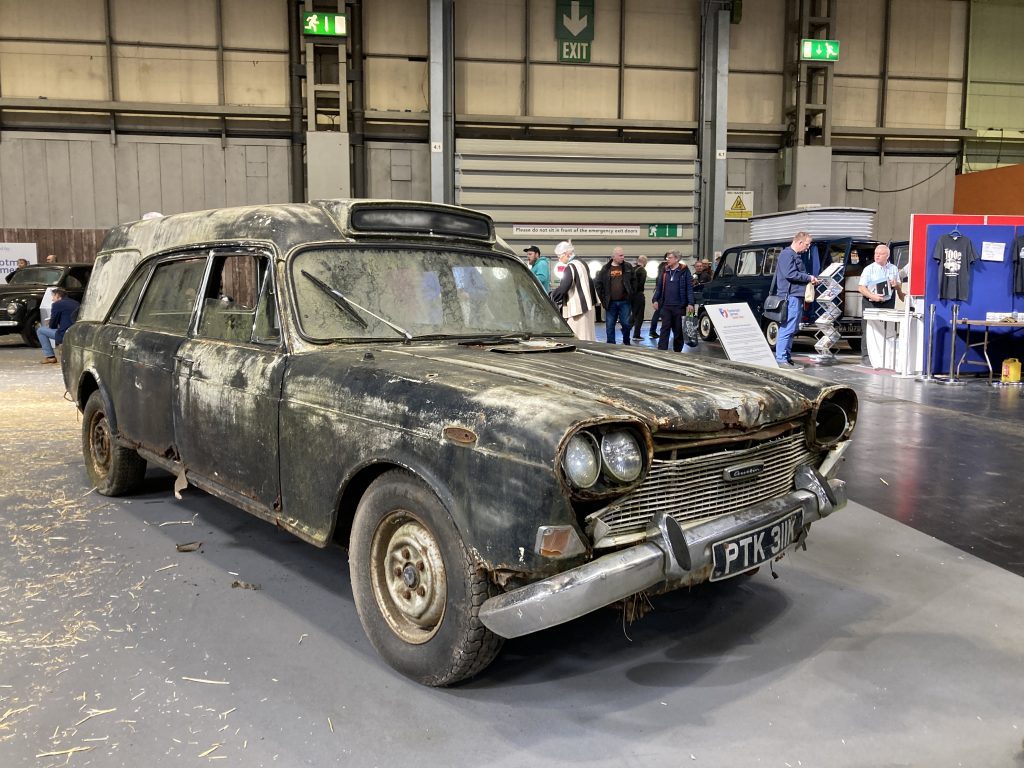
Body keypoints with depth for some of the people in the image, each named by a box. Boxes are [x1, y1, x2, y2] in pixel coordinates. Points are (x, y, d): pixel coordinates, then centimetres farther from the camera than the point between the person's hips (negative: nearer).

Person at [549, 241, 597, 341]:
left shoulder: (570, 267, -15)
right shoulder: (582, 264, 15)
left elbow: (562, 289, -21)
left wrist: (550, 297, -9)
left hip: (577, 309, -10)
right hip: (587, 306, 10)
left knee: (576, 340, -9)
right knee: (588, 338, 13)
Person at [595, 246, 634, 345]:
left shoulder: (628, 267, 5)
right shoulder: (606, 269, 4)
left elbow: (634, 282, 7)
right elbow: (598, 284, 6)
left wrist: (631, 295, -1)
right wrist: (602, 298, 1)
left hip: (625, 301, 0)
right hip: (611, 303, 1)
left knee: (626, 323, 2)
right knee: (610, 326, 4)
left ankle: (626, 343, 22)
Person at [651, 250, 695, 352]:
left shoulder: (684, 271, -3)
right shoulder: (665, 271, 9)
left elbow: (689, 288, -7)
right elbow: (659, 286, 13)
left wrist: (690, 303, -14)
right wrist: (656, 300, 4)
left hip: (679, 306, -3)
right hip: (665, 306, 3)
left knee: (678, 330, 7)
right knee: (664, 329, -1)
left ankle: (677, 352, 18)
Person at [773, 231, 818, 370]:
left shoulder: (795, 255, 22)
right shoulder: (787, 254, -10)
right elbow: (790, 274, -20)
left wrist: (810, 278, 12)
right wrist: (809, 278, -11)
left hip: (797, 297, 11)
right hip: (790, 296, -11)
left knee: (791, 329, 13)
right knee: (787, 329, -12)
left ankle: (787, 358, 19)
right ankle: (781, 359, -11)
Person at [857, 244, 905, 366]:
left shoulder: (893, 269, 12)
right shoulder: (869, 269, -1)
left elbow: (900, 286, 21)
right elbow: (861, 287, -6)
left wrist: (896, 285, -4)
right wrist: (873, 296, -22)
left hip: (888, 304, 3)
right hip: (870, 303, -3)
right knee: (868, 330, -6)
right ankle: (865, 356, -2)